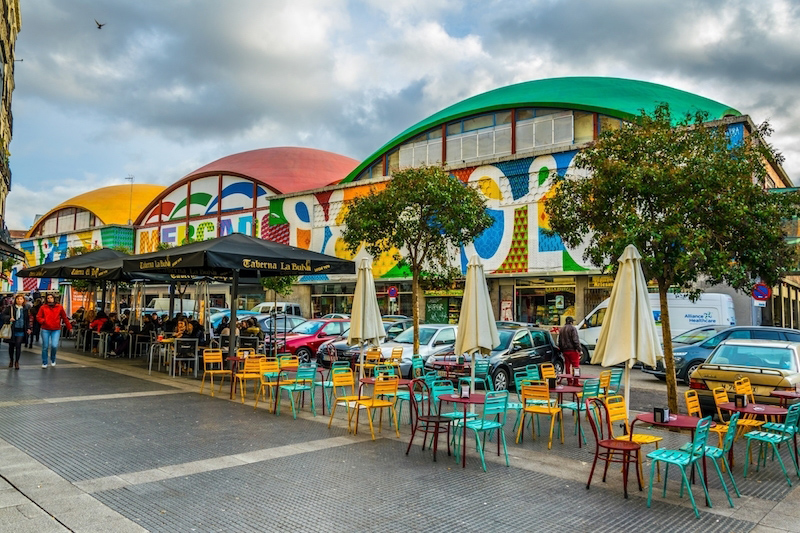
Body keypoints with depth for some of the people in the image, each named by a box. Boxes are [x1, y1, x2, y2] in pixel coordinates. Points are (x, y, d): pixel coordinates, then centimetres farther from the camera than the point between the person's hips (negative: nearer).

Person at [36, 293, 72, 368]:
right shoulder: (43, 307, 2)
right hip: (45, 330, 1)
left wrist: (69, 327, 9)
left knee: (54, 346, -12)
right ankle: (44, 363, 20)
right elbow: (38, 317, 5)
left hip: (56, 330, -1)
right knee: (45, 347, 5)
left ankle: (53, 359, 17)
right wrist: (43, 321, -16)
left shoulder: (59, 307, 3)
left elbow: (64, 318, 8)